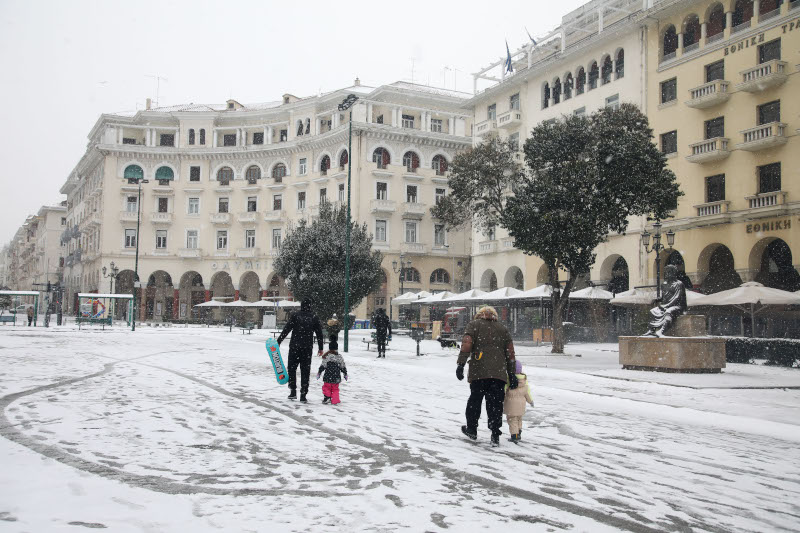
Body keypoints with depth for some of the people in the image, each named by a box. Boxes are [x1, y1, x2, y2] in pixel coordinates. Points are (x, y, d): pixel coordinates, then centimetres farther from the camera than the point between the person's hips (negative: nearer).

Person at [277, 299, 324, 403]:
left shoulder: (295, 316, -3)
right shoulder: (314, 318, 4)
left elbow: (286, 329, -7)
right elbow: (319, 334, 7)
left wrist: (278, 342, -3)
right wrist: (320, 348, 15)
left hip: (294, 347, -1)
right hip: (307, 349, 2)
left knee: (291, 368, 12)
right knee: (305, 371, 6)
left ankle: (293, 391, 5)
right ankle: (303, 394, 4)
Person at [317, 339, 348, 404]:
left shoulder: (327, 356, -12)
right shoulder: (340, 357, 2)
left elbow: (323, 366, -11)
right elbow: (343, 367, 9)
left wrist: (319, 372, 0)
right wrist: (345, 374, 22)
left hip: (328, 377, -4)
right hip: (336, 378, 4)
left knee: (326, 387, 13)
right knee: (335, 389, 14)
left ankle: (327, 397, 0)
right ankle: (334, 400, 10)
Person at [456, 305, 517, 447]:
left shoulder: (474, 325, 9)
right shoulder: (503, 329, 19)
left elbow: (467, 344, -6)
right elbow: (510, 352, 15)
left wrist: (461, 364, -9)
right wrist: (511, 374, 17)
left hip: (479, 372, -2)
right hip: (499, 372, 2)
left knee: (475, 399, 12)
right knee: (495, 403, 4)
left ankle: (471, 429, 22)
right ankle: (495, 435, 0)